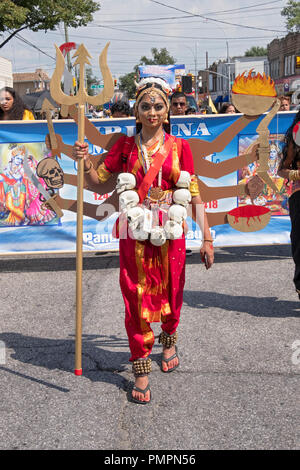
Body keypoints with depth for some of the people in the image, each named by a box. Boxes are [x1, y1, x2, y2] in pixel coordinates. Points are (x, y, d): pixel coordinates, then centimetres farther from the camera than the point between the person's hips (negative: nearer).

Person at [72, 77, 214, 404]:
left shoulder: (179, 147, 2)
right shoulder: (125, 146, 5)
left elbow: (194, 195, 1)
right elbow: (96, 180, 9)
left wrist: (206, 237, -3)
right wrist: (84, 161, -12)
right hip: (135, 235, 0)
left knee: (170, 294, 11)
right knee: (137, 298, 0)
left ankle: (169, 342, 43)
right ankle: (141, 370, 10)